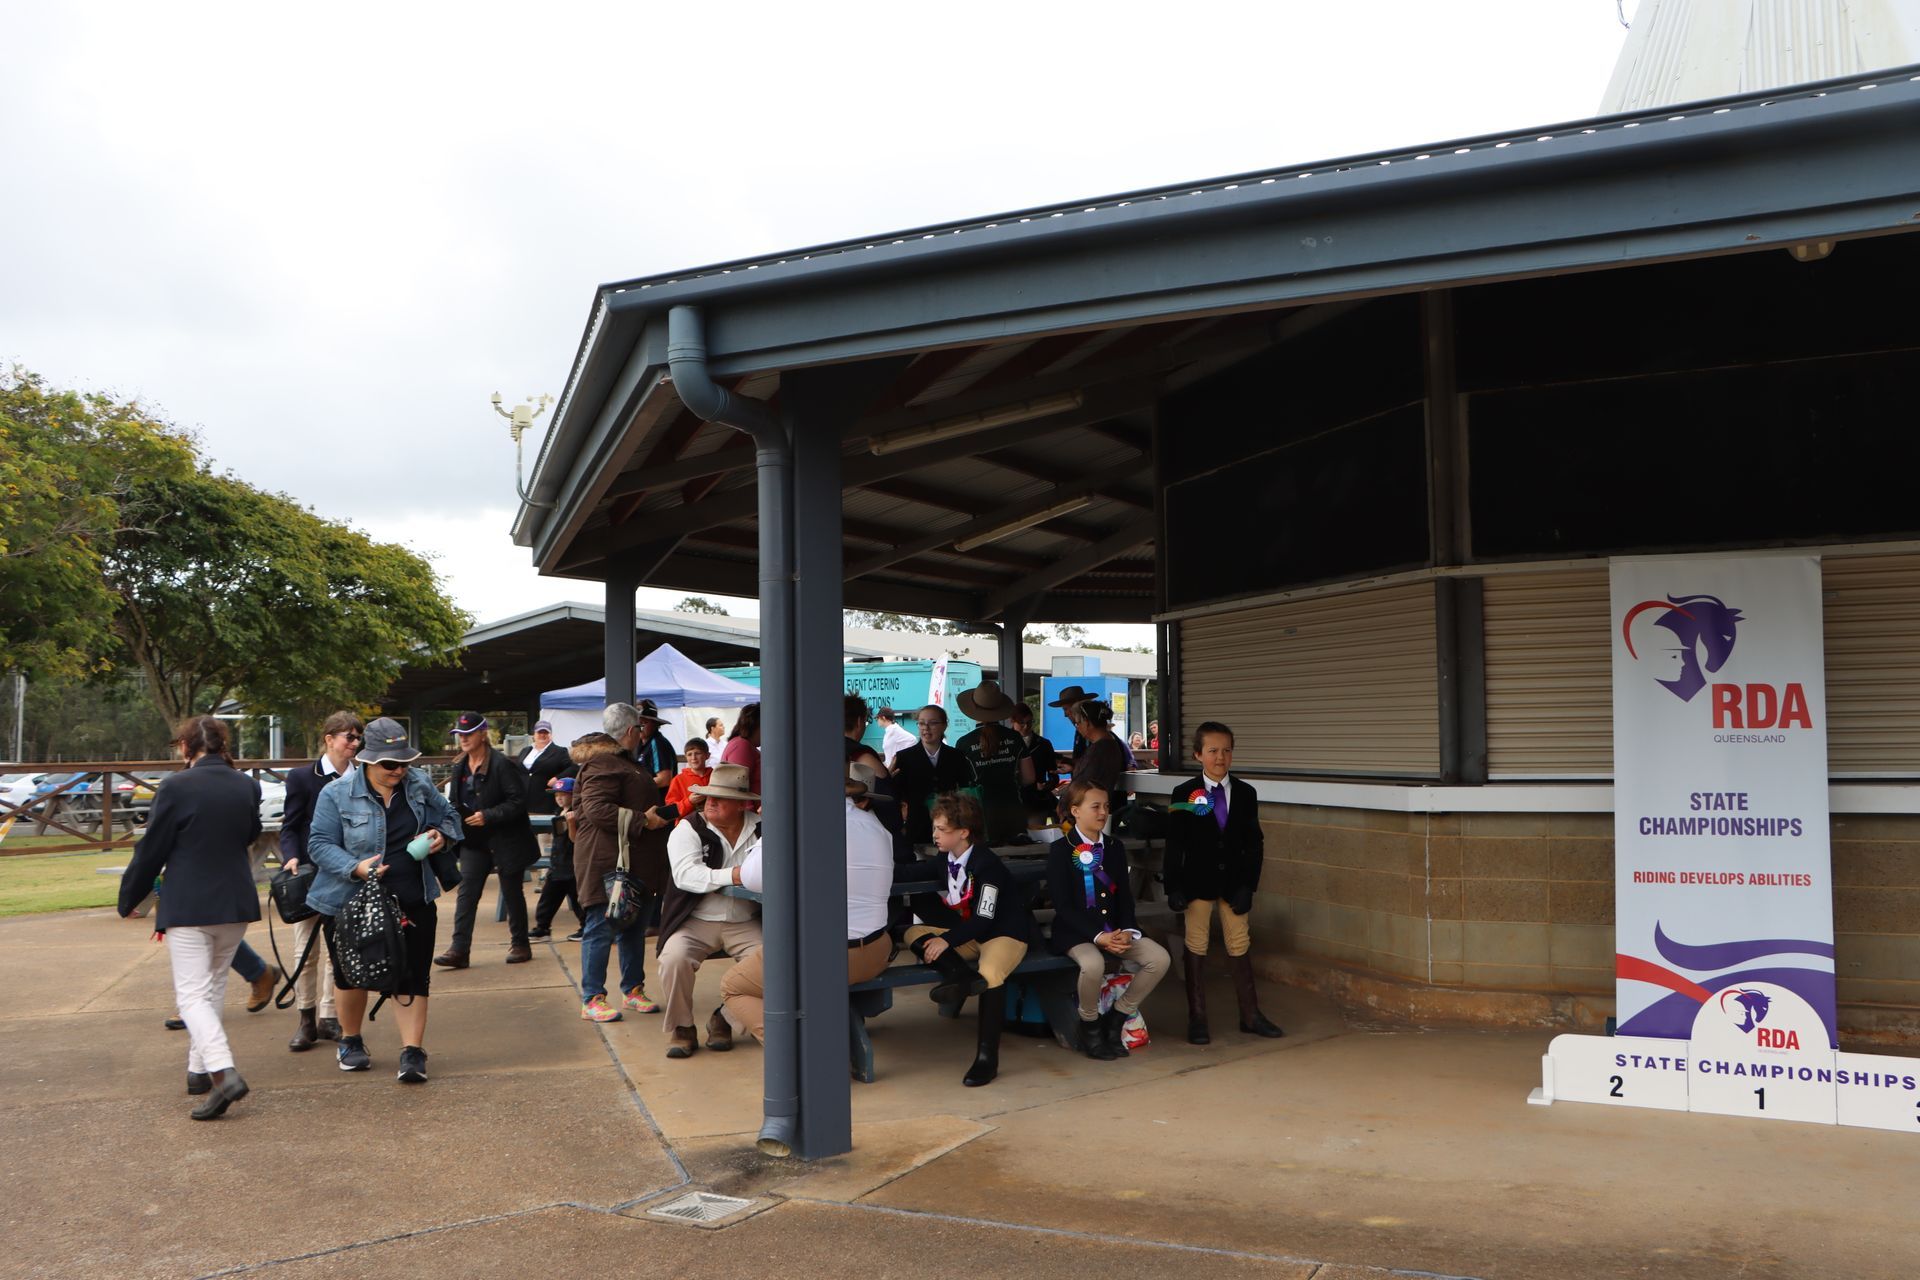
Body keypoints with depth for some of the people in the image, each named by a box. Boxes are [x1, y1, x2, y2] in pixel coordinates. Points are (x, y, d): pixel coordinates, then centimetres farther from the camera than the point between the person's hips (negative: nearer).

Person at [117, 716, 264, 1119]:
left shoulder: (177, 787, -13)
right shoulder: (248, 786, 2)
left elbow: (151, 849, -7)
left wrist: (129, 898, 7)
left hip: (188, 906, -5)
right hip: (236, 904, 5)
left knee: (192, 994, -4)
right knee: (214, 986, 19)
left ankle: (223, 1072, -21)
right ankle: (199, 1070, 27)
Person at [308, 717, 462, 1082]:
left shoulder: (419, 785, 1)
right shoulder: (337, 794, -10)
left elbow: (449, 817, 14)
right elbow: (319, 844, -10)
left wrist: (441, 834, -9)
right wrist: (355, 867, -26)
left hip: (412, 902, 2)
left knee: (411, 979, -1)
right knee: (352, 976, 15)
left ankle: (413, 1052, 5)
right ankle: (349, 1041, 39)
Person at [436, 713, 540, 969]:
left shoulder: (502, 765, -15)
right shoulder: (460, 767, 7)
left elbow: (518, 801, -17)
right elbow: (454, 802, 18)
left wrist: (488, 816, -23)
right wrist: (453, 813, -3)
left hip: (505, 840, -6)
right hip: (474, 841, 6)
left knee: (512, 893, 7)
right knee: (467, 892, -3)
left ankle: (520, 945, 20)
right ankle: (459, 950, -5)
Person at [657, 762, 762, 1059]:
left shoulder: (761, 829, 4)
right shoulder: (689, 830, -2)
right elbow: (685, 874, -17)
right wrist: (733, 876, -29)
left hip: (745, 923, 2)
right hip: (696, 921, -1)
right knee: (674, 958, -28)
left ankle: (723, 1020, 3)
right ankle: (681, 1029, -2)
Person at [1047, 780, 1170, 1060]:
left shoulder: (1114, 847, 11)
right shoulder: (1060, 850, -7)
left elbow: (1125, 896, 10)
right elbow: (1063, 905, -12)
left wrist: (1127, 931, -9)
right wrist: (1098, 936, -21)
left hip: (1115, 930, 6)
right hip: (1075, 933, -6)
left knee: (1159, 958, -16)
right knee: (1093, 964, -38)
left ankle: (1116, 1019, 1)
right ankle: (1090, 1025, -7)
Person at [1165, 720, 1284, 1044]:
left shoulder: (1245, 793, 0)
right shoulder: (1184, 794, -6)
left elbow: (1254, 843, 2)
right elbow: (1174, 844, -5)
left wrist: (1247, 885, -6)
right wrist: (1174, 887, -10)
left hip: (1233, 881, 2)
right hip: (1198, 881, -2)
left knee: (1240, 946, 9)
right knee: (1196, 946, 5)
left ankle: (1250, 1015, 19)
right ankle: (1197, 1018, 13)